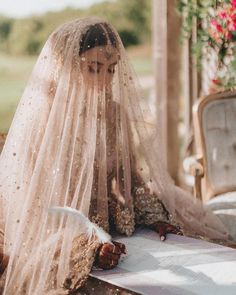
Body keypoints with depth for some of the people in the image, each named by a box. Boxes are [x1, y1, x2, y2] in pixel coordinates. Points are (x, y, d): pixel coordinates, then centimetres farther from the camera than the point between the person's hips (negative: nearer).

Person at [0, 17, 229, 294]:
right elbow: (38, 202, -15)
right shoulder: (42, 118, -13)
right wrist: (90, 244, -26)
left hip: (113, 229, 6)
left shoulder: (113, 110, 4)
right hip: (61, 237, -5)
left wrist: (157, 217, -4)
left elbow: (129, 173, 11)